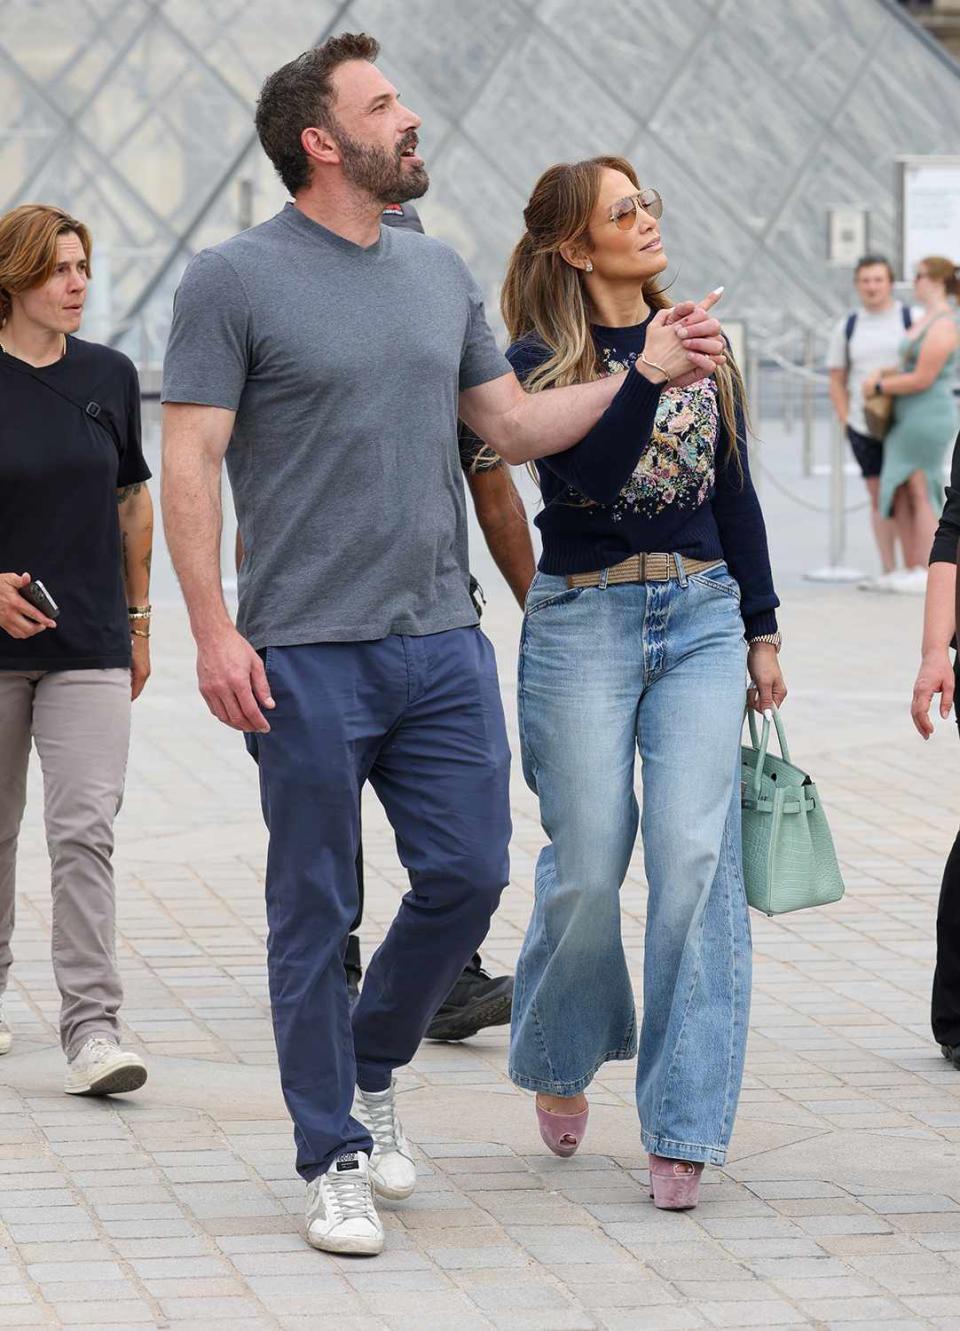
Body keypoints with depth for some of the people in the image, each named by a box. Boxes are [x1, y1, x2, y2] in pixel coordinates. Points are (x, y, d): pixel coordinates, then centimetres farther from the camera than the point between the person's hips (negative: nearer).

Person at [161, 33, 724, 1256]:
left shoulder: (440, 273, 12)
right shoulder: (234, 280, -5)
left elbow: (512, 425, 18)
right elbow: (188, 466, -8)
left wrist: (644, 378, 7)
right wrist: (214, 632, -15)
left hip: (442, 642, 5)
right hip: (307, 654, -5)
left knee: (468, 874, 4)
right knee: (315, 912, 2)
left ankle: (369, 1072, 29)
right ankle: (334, 1159, 13)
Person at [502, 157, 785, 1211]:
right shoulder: (541, 362, -3)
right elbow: (585, 480, -19)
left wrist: (761, 631, 17)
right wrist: (644, 379, -28)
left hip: (702, 616, 3)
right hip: (583, 621, -3)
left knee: (696, 855, -8)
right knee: (587, 867, 0)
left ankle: (683, 1126, -6)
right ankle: (560, 1063, 29)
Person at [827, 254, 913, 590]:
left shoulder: (910, 319, 1)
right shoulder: (848, 327, 10)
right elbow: (837, 380, 14)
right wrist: (846, 422, 4)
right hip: (864, 426, 3)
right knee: (879, 498, 5)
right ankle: (888, 572, 9)